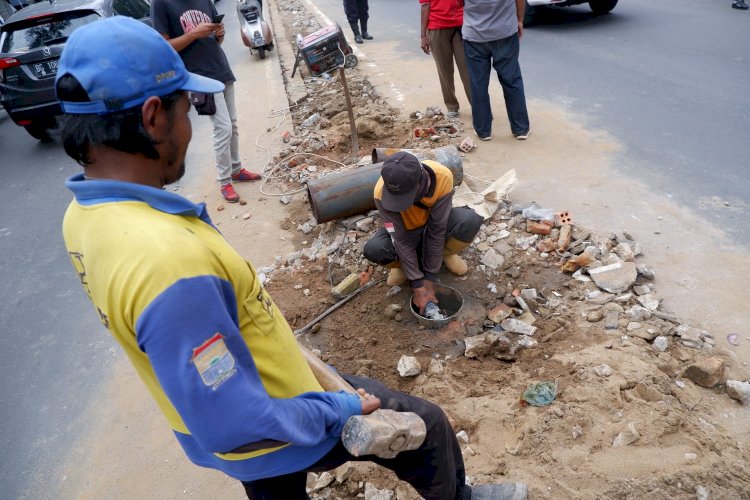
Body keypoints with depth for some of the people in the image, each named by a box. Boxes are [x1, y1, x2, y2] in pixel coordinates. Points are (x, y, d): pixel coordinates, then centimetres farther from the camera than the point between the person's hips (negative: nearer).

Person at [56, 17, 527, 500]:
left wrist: (255, 315, 14)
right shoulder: (166, 258, -40)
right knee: (425, 427, 14)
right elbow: (236, 426, -33)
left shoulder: (86, 215, -8)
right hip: (276, 431, -8)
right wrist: (336, 410, -18)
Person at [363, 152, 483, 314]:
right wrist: (418, 286, -28)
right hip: (405, 231, 0)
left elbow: (436, 231, -28)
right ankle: (402, 264, 3)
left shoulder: (442, 177, -34)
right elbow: (401, 240, -28)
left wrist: (429, 278, -25)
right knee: (373, 249, -33)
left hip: (436, 223, 1)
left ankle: (446, 254, 1)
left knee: (471, 220, -32)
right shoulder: (382, 192, -33)